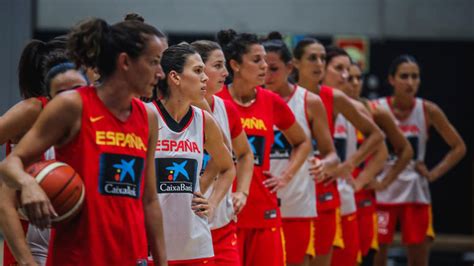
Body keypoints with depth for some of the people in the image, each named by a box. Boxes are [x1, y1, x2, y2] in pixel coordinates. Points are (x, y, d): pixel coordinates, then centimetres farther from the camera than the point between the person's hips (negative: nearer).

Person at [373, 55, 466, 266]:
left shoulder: (428, 111, -2)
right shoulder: (377, 110, -8)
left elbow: (459, 148, 5)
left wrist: (434, 174, -4)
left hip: (416, 193, 2)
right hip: (382, 192, -2)